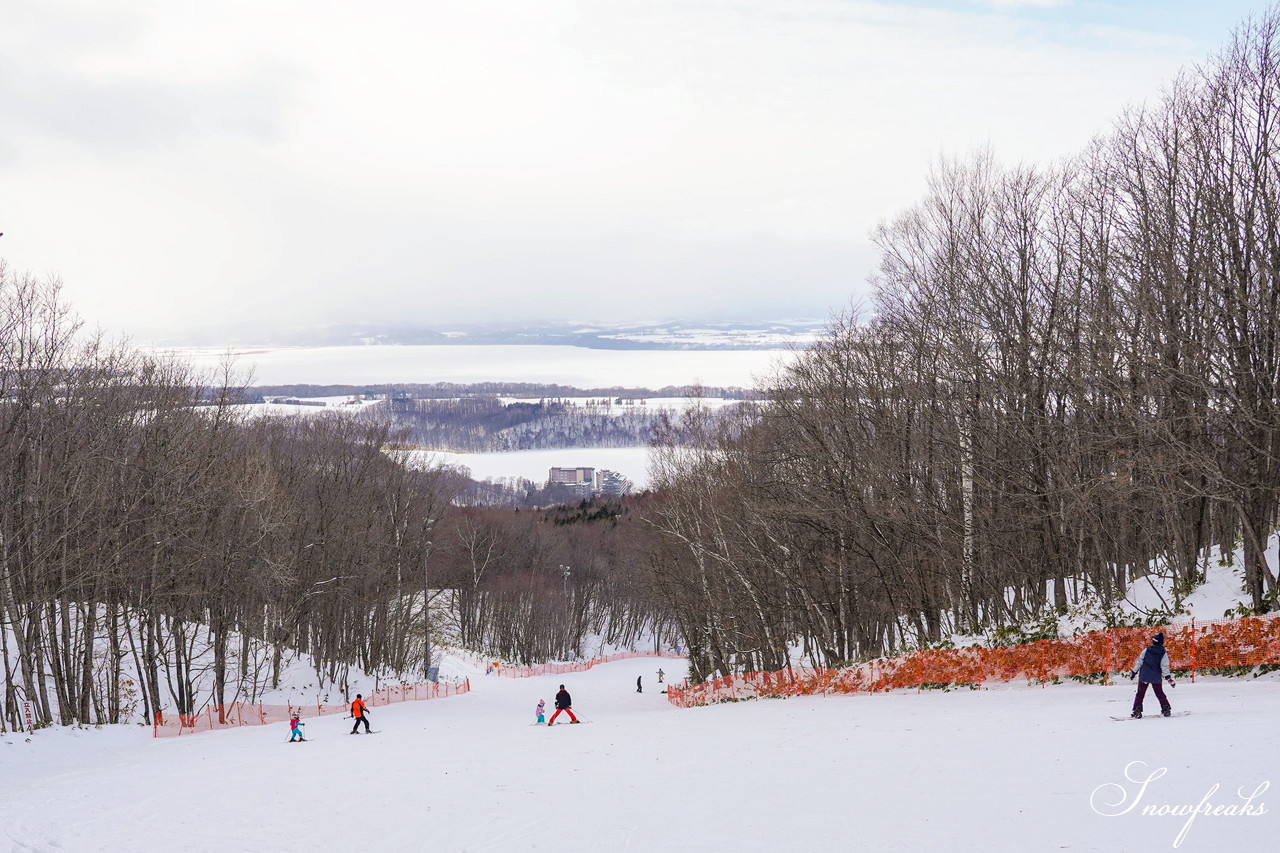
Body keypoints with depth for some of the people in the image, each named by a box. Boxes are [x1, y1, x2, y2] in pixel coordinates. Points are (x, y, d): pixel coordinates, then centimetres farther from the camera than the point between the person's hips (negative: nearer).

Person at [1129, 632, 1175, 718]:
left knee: (1140, 694, 4)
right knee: (1159, 693, 17)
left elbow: (1139, 662, -1)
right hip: (1156, 678, 0)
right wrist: (1169, 678, -3)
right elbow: (1164, 667, -8)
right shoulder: (1163, 654, -4)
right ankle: (1166, 709, 14)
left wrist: (1134, 672, 7)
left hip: (1144, 676, 0)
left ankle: (1137, 711, -4)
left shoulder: (1146, 650, -2)